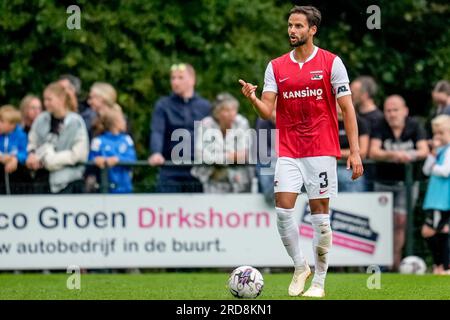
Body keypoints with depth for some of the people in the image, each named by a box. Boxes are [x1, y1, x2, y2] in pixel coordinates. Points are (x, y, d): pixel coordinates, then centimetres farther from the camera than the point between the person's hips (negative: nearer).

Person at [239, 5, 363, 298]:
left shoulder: (331, 62, -1)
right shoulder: (276, 67, 8)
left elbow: (347, 108, -2)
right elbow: (268, 111, 2)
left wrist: (355, 151, -8)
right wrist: (253, 98, -21)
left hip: (322, 150, -3)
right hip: (288, 151, 3)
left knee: (320, 213, -1)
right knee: (283, 209, -8)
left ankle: (319, 281, 7)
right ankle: (300, 267, 12)